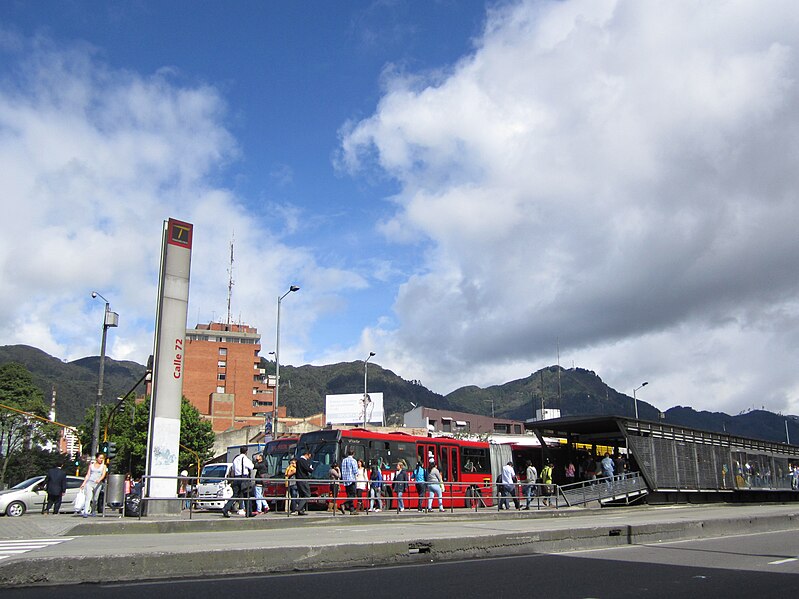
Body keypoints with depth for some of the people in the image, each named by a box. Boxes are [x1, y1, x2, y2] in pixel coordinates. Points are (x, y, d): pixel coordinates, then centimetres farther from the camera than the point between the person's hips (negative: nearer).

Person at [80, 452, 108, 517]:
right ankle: (85, 512, -23)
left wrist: (99, 480, -24)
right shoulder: (91, 465, 14)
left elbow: (103, 475, -5)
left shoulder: (103, 466, 9)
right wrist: (84, 483, 4)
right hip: (89, 482, 0)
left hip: (97, 484, 0)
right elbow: (88, 475, 13)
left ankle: (93, 511, 21)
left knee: (95, 499, 3)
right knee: (88, 497, -16)